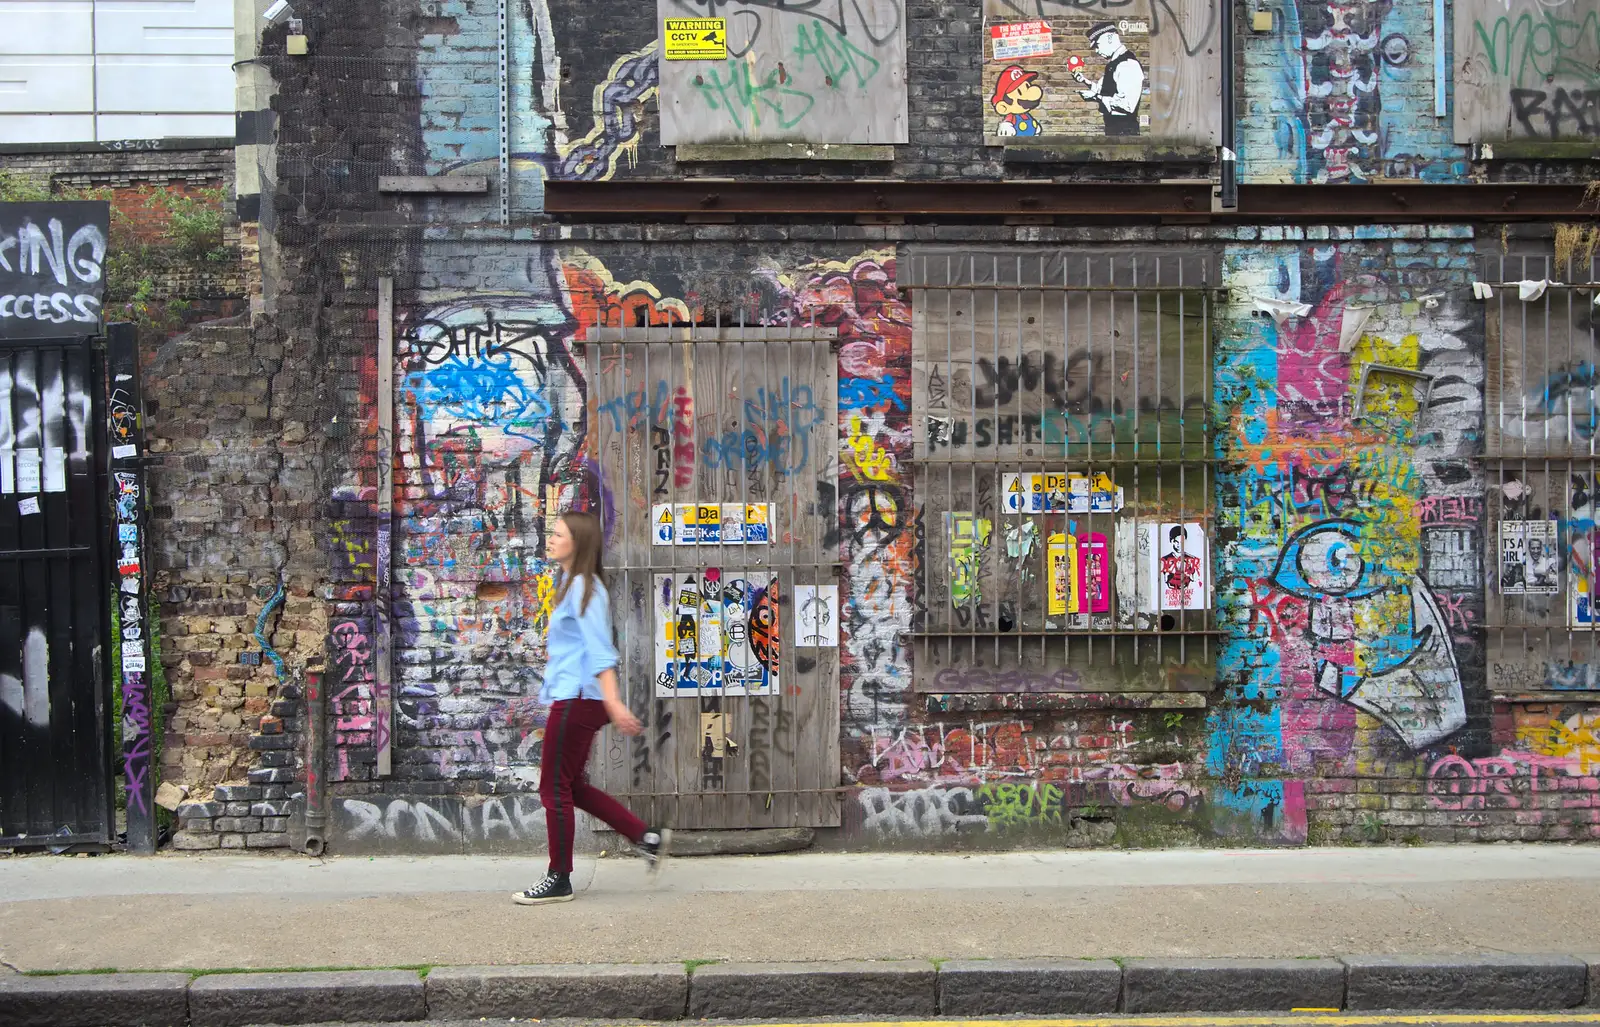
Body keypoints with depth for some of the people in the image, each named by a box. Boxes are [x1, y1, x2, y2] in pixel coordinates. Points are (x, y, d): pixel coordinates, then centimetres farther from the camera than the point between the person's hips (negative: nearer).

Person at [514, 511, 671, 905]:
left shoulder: (584, 588, -13)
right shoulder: (571, 585, 17)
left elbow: (599, 648, -21)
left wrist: (613, 701, -27)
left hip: (577, 699, -10)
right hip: (573, 699, 10)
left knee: (555, 788, -1)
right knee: (572, 786, 15)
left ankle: (559, 880, 9)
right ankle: (648, 837, 18)